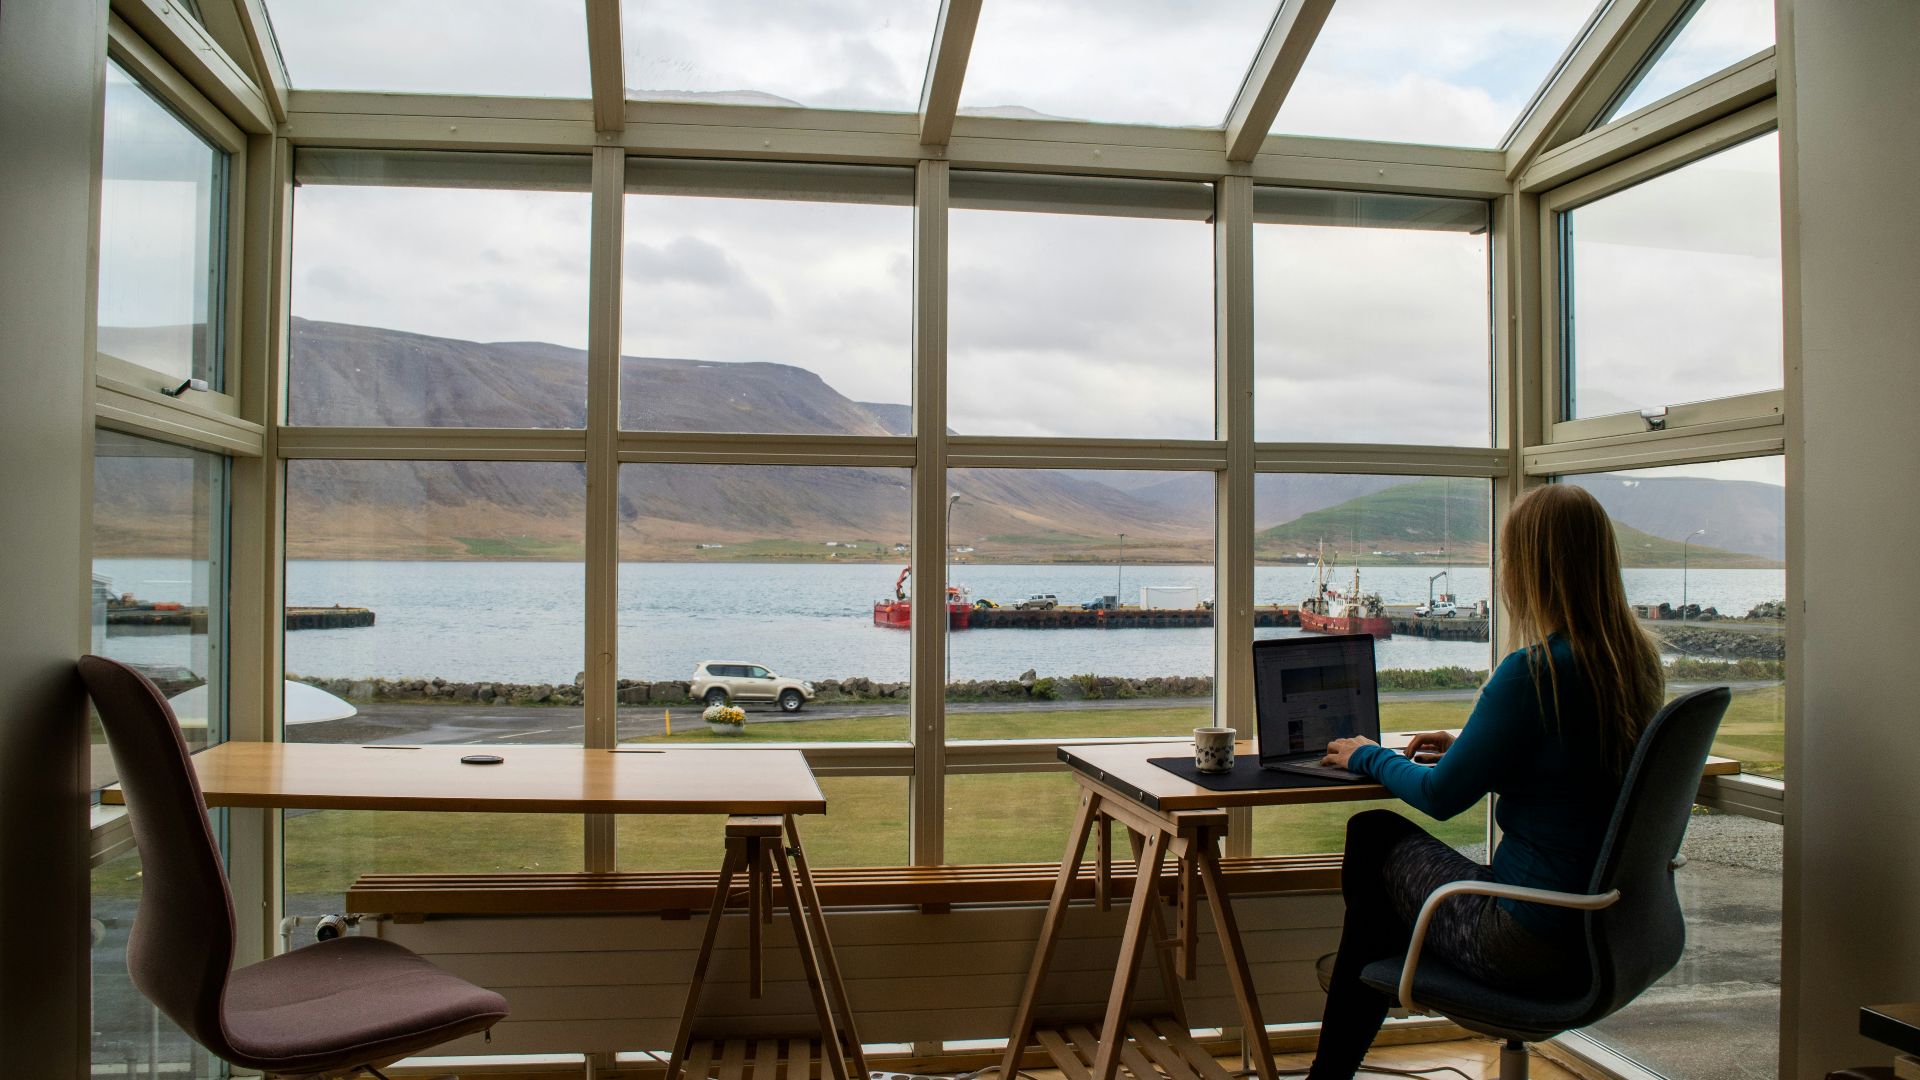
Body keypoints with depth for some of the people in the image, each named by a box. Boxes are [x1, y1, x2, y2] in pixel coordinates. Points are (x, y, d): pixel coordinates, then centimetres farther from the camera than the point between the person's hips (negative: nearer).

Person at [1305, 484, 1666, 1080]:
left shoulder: (1534, 672, -23)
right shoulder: (1639, 662, 2)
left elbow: (1439, 796, -13)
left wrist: (1367, 755, 4)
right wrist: (1467, 747, 23)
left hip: (1536, 950, -8)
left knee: (1380, 840, 13)